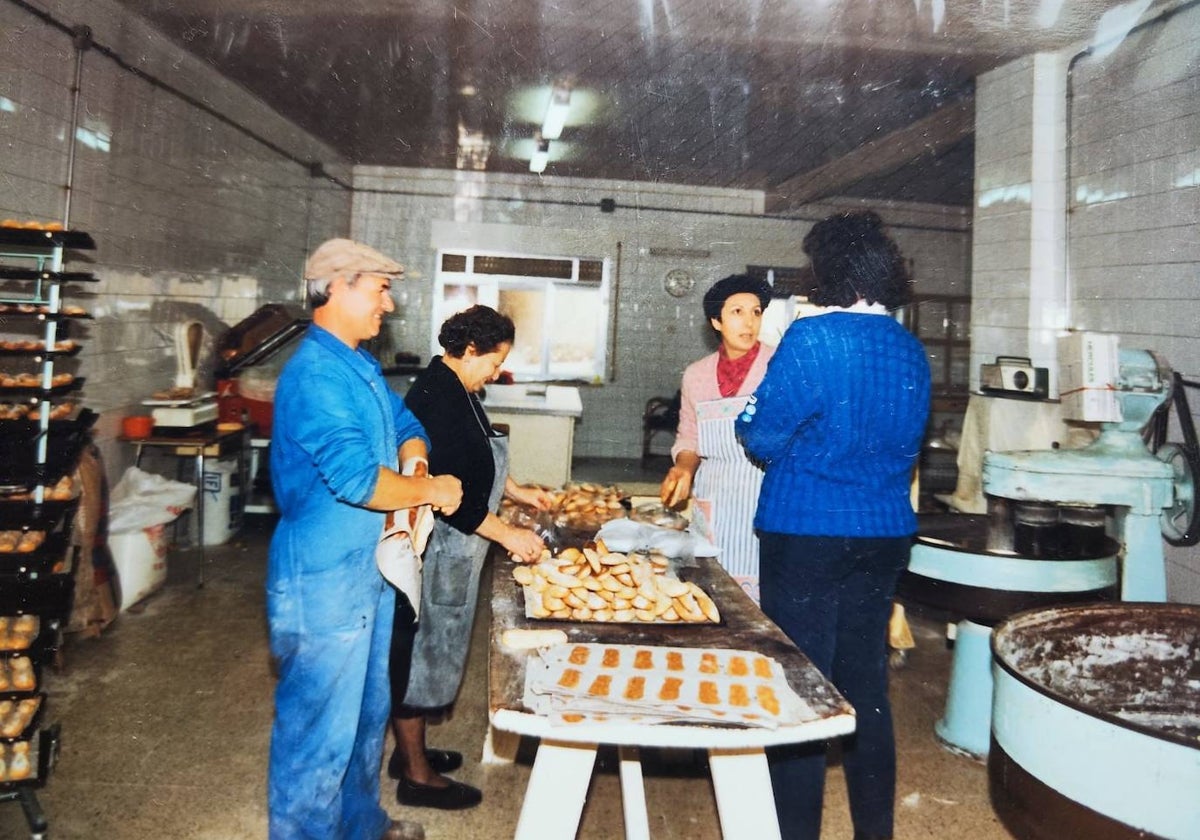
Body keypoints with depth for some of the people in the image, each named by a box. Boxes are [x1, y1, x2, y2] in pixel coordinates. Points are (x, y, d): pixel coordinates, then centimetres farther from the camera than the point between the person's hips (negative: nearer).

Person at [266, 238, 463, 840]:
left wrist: (416, 461, -5)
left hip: (367, 566, 10)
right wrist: (429, 491, -15)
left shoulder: (359, 364, 10)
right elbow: (357, 478, -30)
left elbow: (403, 423, 17)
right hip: (325, 578, -10)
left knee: (366, 709, 24)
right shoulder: (317, 373, -22)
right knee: (321, 724, 5)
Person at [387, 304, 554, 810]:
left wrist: (518, 492, 18)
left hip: (449, 548, 10)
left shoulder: (456, 391, 10)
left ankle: (411, 749, 36)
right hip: (434, 549, -10)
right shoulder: (437, 398, -23)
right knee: (420, 648, 3)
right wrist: (507, 535, -23)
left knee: (427, 647, 20)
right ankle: (416, 774, 18)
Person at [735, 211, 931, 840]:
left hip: (807, 535, -6)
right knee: (866, 686, 16)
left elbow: (764, 440, -10)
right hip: (885, 534, 6)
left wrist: (751, 415, 10)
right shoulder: (911, 349, 6)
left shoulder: (811, 338, -14)